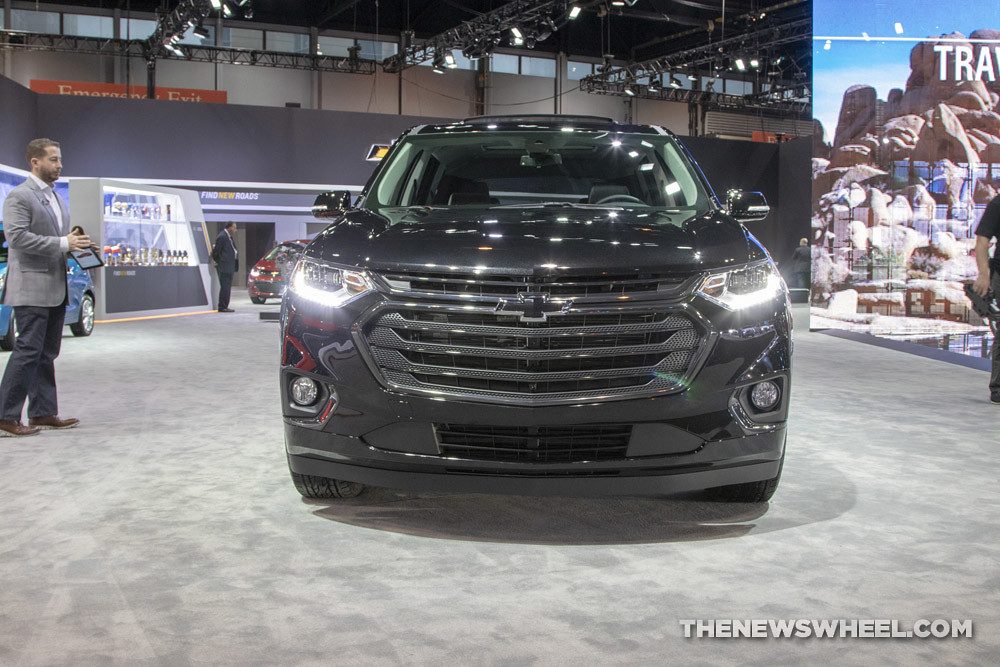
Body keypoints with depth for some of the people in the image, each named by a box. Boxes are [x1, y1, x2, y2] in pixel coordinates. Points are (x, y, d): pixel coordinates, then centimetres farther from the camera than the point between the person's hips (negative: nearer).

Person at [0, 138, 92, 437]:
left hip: (56, 289, 9)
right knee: (28, 351, -9)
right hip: (31, 288, -9)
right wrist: (62, 243, -22)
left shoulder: (57, 199, 18)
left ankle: (43, 412, 18)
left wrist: (75, 245, 5)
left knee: (47, 354, 11)